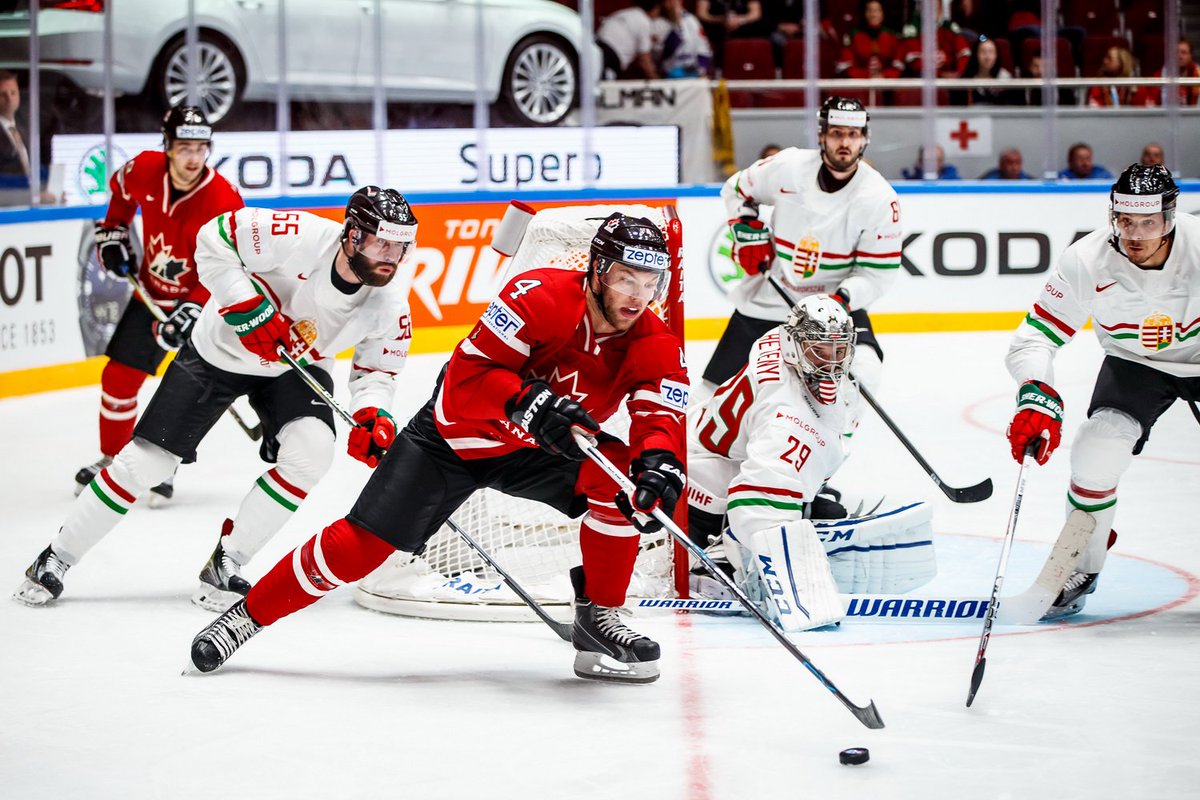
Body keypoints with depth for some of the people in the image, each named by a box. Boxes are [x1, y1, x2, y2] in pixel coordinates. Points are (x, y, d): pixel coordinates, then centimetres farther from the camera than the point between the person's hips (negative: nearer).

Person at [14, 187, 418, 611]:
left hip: (294, 368, 3)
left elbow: (377, 370, -5)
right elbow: (214, 238, -24)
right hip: (219, 350, -3)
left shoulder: (389, 305, -21)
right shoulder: (301, 239, -34)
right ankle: (56, 558, 15)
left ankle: (226, 565, -9)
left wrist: (373, 414, -25)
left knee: (311, 449, -25)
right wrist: (246, 305, -31)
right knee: (145, 460, -3)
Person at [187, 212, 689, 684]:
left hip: (538, 450, 4)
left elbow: (661, 417, -26)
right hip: (456, 436, -3)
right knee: (361, 544, -10)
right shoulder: (541, 296, -28)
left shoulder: (654, 346, -16)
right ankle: (249, 615, 9)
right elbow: (468, 375, -31)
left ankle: (598, 619, -7)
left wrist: (660, 464, -48)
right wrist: (531, 403, -46)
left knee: (621, 476, -23)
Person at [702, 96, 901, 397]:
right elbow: (737, 189, 10)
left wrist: (843, 299, -26)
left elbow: (879, 270, -11)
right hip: (766, 298, 1)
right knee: (720, 386, 6)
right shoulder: (788, 167, -11)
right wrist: (747, 230, -4)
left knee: (863, 372, -25)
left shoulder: (880, 199, -15)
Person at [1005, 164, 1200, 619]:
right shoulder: (1087, 262, -26)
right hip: (1134, 364, 1)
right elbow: (1033, 340, -22)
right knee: (1097, 452, -19)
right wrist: (1038, 399, -38)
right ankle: (1079, 570, 4)